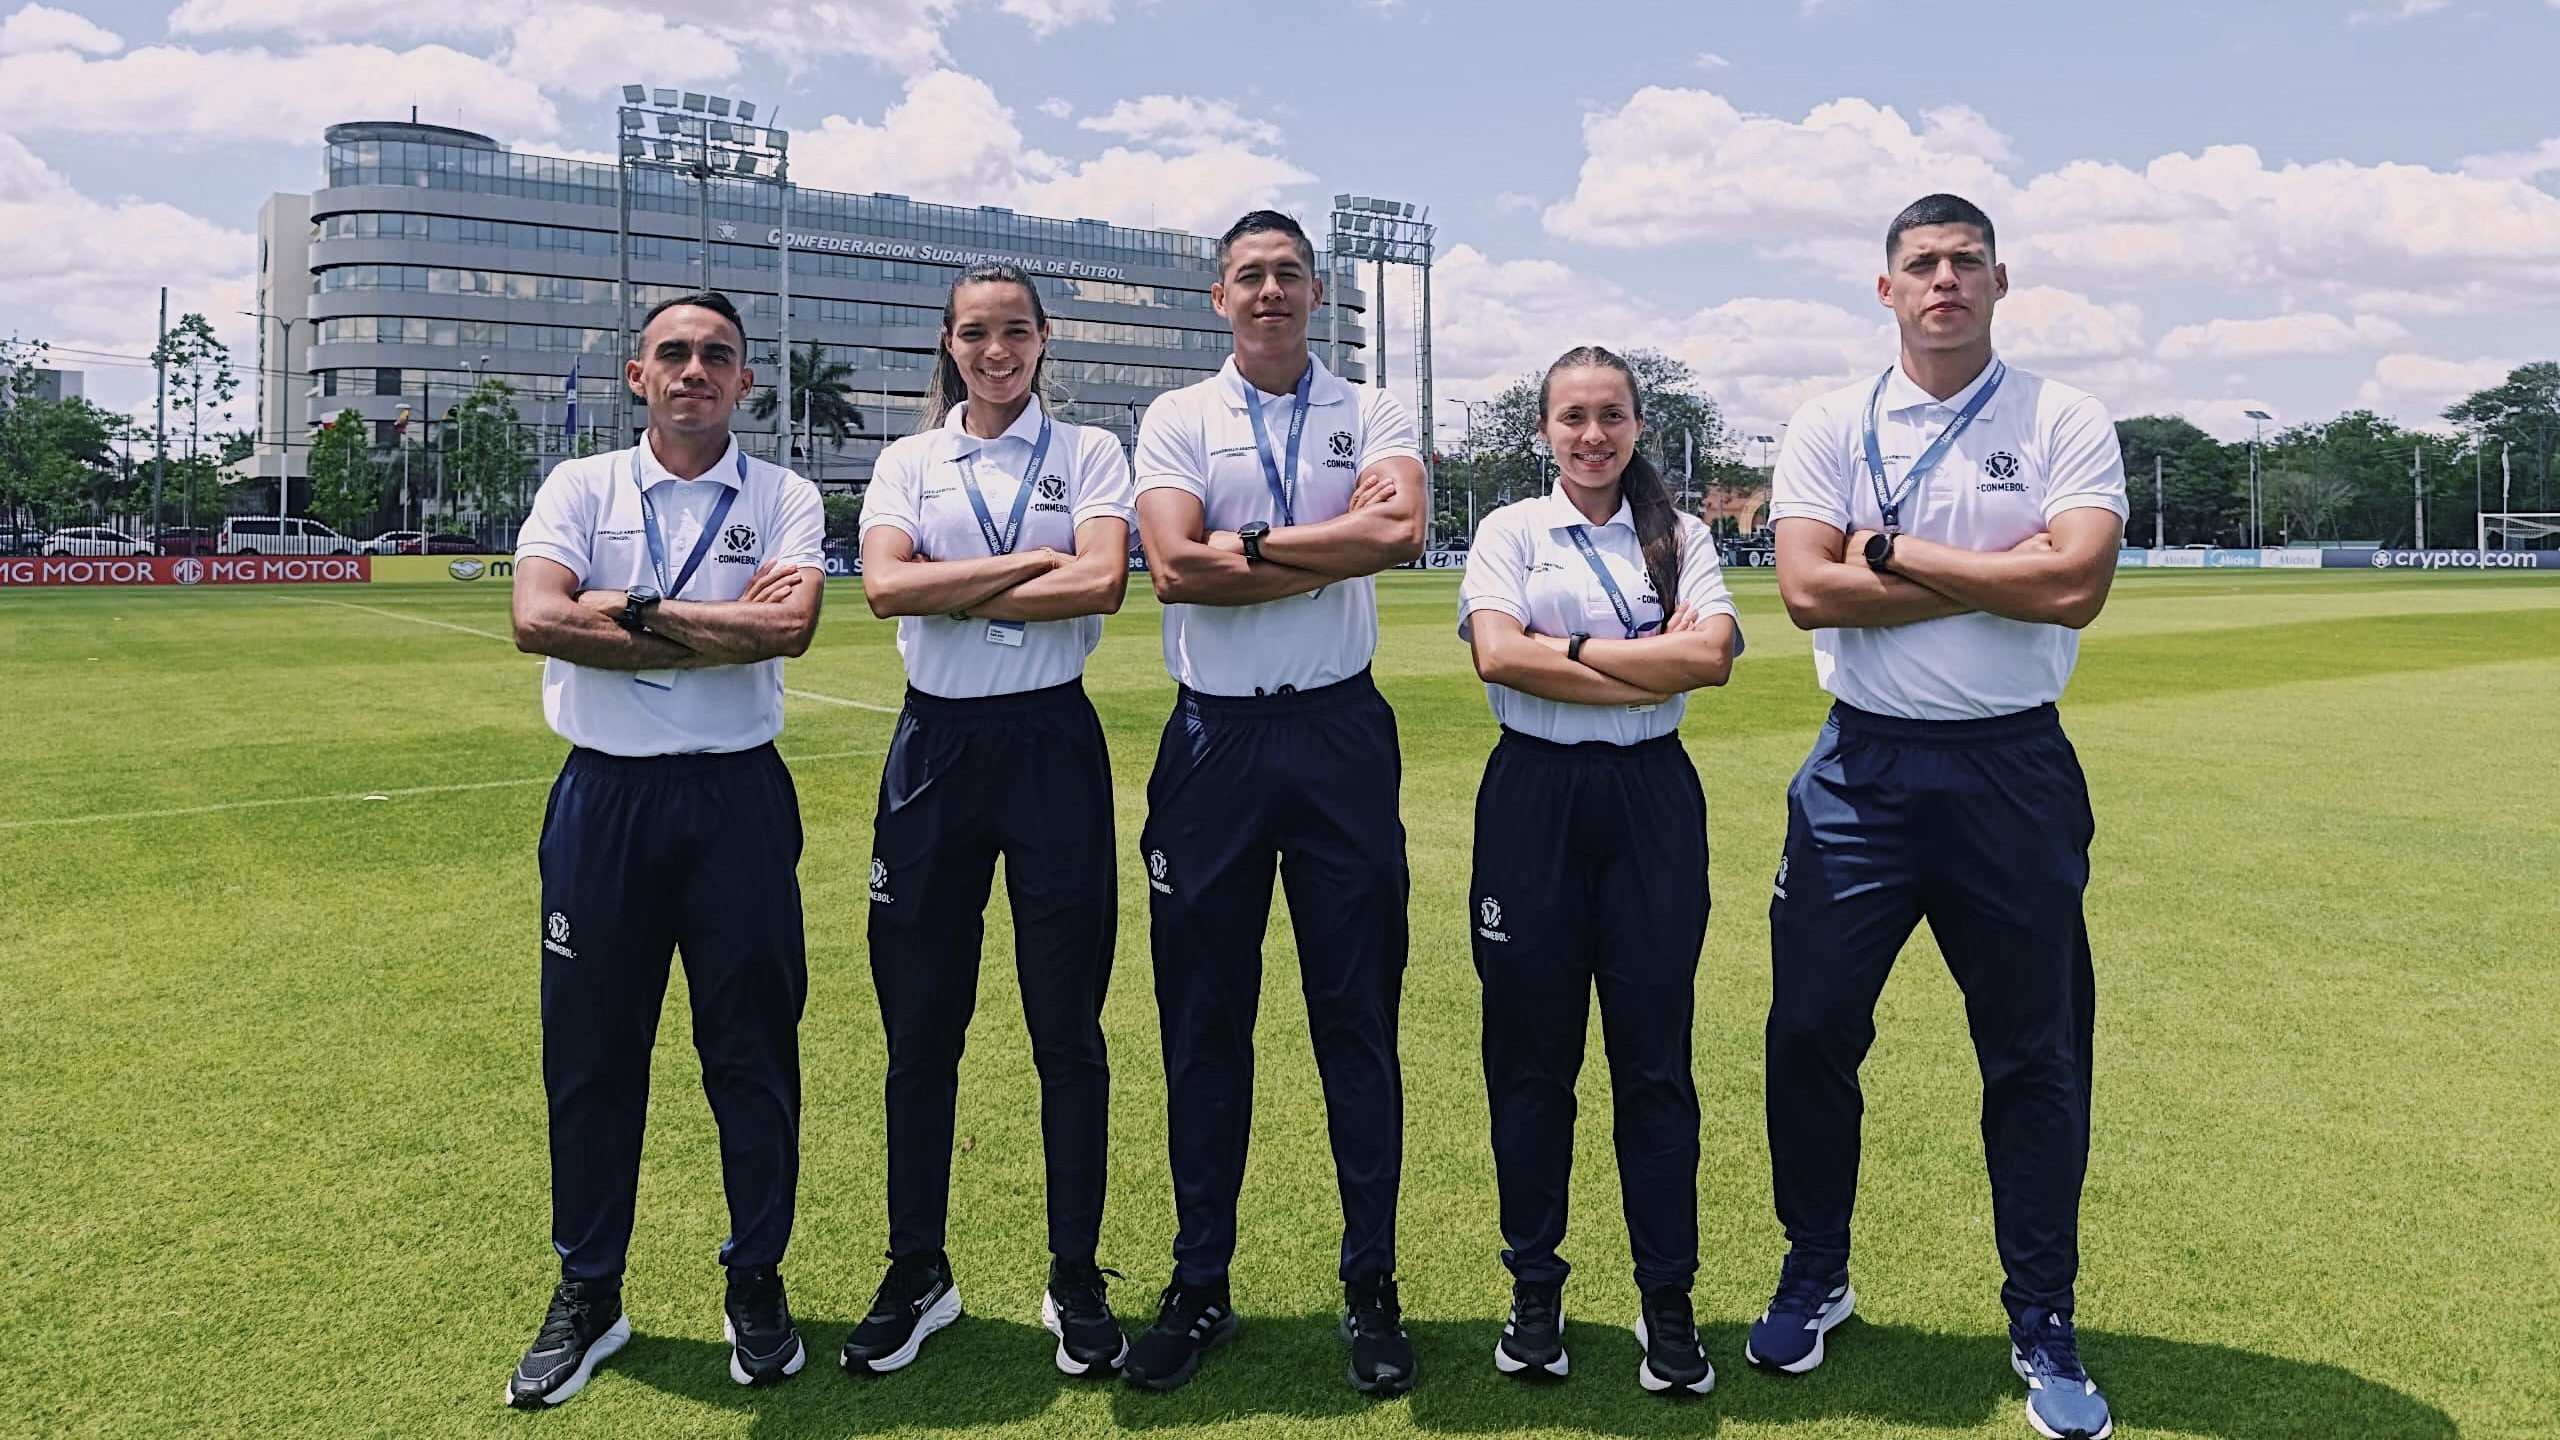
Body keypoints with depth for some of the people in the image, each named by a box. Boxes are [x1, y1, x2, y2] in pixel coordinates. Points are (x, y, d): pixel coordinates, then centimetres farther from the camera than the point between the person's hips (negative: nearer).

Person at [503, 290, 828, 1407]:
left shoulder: (785, 499, 4)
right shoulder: (581, 487, 6)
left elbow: (792, 626, -15)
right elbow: (537, 620, -12)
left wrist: (636, 612, -12)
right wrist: (722, 625, -13)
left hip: (739, 795, -1)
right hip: (603, 794, 1)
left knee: (753, 1047, 6)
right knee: (588, 1050, 9)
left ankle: (757, 1283, 23)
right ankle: (587, 1294, 25)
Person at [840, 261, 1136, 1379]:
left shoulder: (1088, 454, 5)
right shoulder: (908, 462, 10)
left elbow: (1102, 583, -12)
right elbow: (885, 586, -8)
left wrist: (953, 594, -11)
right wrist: (1035, 562, -11)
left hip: (1053, 742, -2)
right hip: (938, 744, 2)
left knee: (1067, 1024, 3)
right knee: (920, 1024, 7)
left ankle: (1076, 1282, 17)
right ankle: (917, 1273, 23)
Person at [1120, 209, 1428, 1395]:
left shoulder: (1370, 416, 7)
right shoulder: (1178, 419, 6)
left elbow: (1401, 532, -15)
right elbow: (1174, 568, -11)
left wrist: (1247, 544, -12)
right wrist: (1331, 546, -9)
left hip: (1340, 731, 0)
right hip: (1214, 737, 1)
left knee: (1359, 1016, 5)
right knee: (1202, 1020, 7)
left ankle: (1371, 1287, 19)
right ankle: (1199, 1286, 22)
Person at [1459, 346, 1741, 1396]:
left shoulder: (1680, 536, 9)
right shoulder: (1512, 530, 6)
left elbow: (1712, 654, -8)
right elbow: (1498, 655, -11)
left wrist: (1570, 647, -11)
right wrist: (1652, 666, -10)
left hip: (1650, 797, 1)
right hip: (1533, 796, 0)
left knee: (1654, 1054, 3)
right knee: (1529, 1052, 5)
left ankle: (1668, 1302, 16)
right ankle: (1535, 1290, 20)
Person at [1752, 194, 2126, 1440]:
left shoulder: (2065, 424, 0)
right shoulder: (1830, 429, 4)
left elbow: (2076, 586, -16)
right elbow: (1808, 591, -10)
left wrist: (1892, 552, -12)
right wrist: (2002, 570, -11)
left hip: (2015, 772, -1)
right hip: (1862, 767, 1)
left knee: (2037, 1055, 7)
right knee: (1810, 1032, 6)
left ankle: (2042, 1324, 25)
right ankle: (1814, 1277, 27)